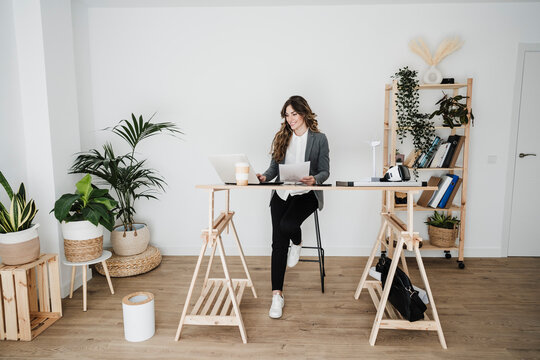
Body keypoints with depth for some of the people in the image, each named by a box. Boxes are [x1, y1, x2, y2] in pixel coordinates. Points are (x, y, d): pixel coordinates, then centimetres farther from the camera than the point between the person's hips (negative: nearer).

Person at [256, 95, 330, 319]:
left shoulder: (319, 139, 2)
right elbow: (274, 166, 10)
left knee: (286, 225, -30)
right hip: (282, 194, 3)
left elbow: (325, 172, 0)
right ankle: (277, 295, 0)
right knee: (278, 243, -9)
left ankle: (297, 243, 10)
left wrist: (314, 179, -22)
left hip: (307, 194, -3)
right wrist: (265, 177, -12)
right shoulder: (281, 137, 12)